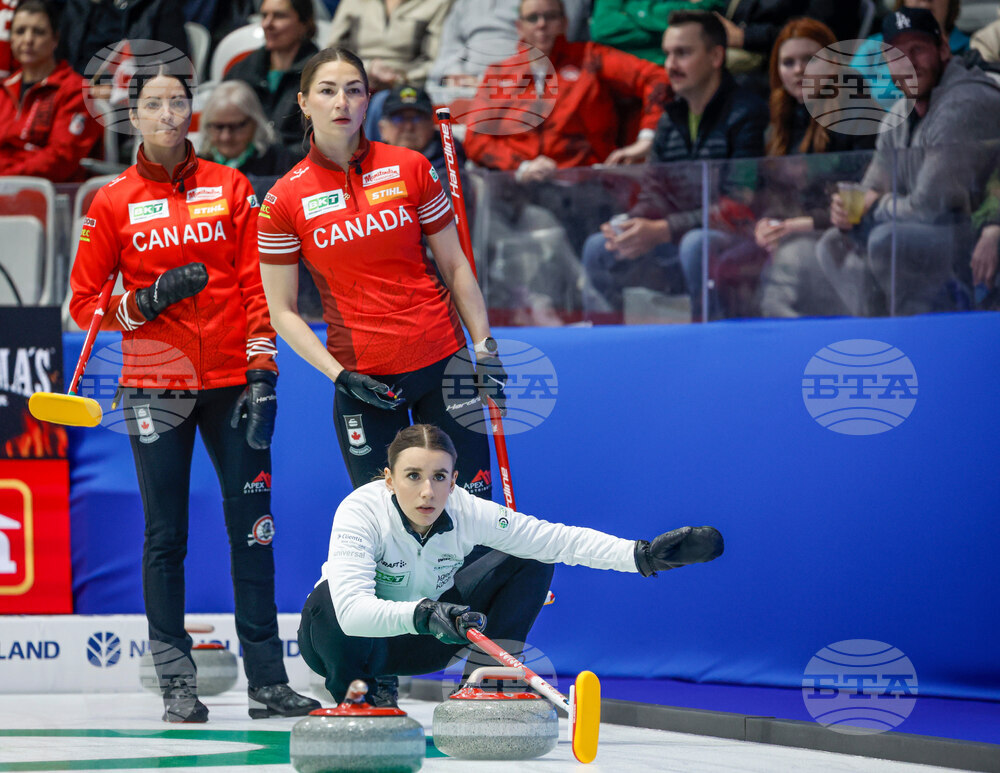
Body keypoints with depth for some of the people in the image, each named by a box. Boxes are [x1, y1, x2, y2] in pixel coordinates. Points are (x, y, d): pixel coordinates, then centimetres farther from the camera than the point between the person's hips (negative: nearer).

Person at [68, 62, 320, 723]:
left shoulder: (232, 189, 7)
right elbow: (85, 303, 4)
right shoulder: (113, 203, 4)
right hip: (155, 388, -1)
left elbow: (258, 287, 4)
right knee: (166, 534, 0)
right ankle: (177, 684, 6)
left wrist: (262, 369, -4)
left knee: (252, 529, 0)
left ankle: (268, 680, 5)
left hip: (232, 384, 1)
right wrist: (148, 302, -12)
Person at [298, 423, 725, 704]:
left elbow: (560, 539, -20)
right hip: (354, 637, -4)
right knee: (330, 598, -40)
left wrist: (642, 555, -32)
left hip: (424, 642, 4)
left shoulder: (467, 513, -21)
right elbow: (351, 609, -46)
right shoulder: (361, 511, -32)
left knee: (530, 563, -12)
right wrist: (423, 615, -61)